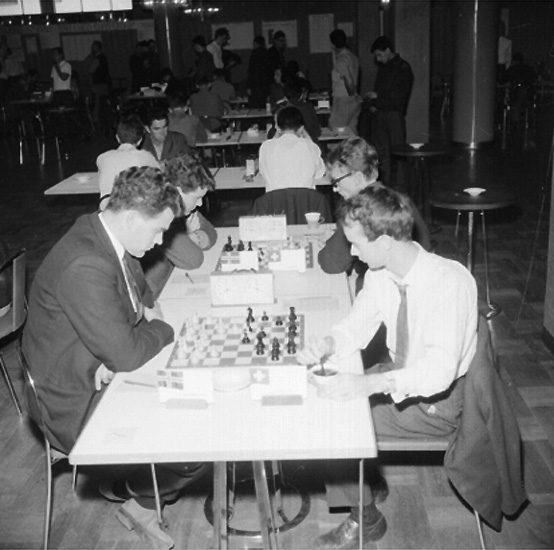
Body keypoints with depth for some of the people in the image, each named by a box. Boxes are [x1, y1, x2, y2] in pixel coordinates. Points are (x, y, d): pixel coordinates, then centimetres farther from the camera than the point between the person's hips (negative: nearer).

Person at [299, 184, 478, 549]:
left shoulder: (450, 281, -29)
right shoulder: (380, 275, -9)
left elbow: (440, 369, -35)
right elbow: (357, 327, 2)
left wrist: (370, 384, -45)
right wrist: (327, 344, -19)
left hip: (437, 400, -7)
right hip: (397, 376, 7)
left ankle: (365, 520, 10)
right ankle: (363, 483, 19)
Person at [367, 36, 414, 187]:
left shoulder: (402, 67, -5)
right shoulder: (383, 67, 18)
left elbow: (401, 94, -13)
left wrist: (378, 96, -14)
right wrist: (373, 104, 3)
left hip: (394, 113, -7)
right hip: (380, 113, 7)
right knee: (381, 151, 7)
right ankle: (384, 184, 13)